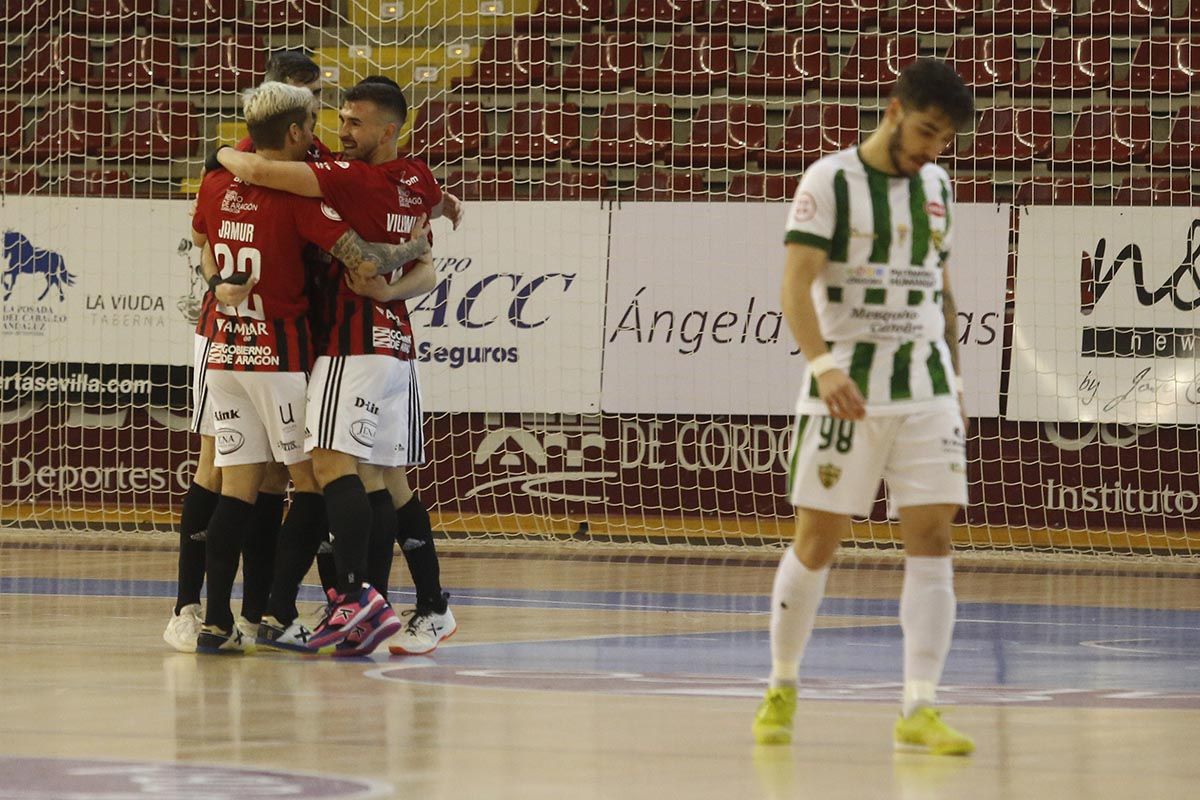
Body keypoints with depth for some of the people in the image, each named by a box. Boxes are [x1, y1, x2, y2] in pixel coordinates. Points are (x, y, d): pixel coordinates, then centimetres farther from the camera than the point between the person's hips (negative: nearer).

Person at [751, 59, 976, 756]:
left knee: (932, 540, -6)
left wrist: (955, 379, 16)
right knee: (817, 542, 0)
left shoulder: (936, 187, 11)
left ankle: (920, 709, -8)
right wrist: (824, 365, -29)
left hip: (927, 389, 4)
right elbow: (797, 286, -15)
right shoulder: (831, 181, -7)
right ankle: (782, 688, 19)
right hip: (848, 389, -4)